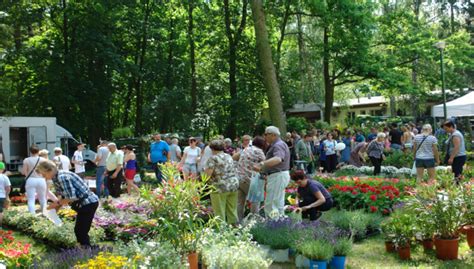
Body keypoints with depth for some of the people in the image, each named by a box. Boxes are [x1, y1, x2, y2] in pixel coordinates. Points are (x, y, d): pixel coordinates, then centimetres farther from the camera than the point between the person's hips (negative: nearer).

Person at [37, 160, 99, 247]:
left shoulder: (62, 177, -22)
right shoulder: (57, 178, 8)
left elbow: (71, 198, -24)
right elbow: (65, 196, 13)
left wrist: (57, 203, -12)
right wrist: (56, 208, 3)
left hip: (88, 203, -10)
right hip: (85, 203, 10)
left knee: (80, 232, -6)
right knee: (79, 231, 16)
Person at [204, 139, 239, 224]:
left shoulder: (213, 158, -8)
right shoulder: (229, 156, 14)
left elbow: (208, 174, -14)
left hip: (220, 188, -7)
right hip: (234, 185, 7)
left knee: (219, 213, 1)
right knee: (232, 211, 15)